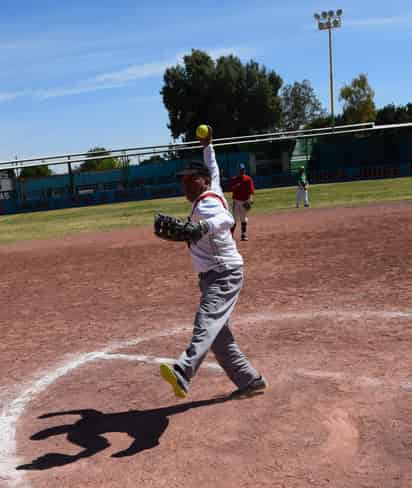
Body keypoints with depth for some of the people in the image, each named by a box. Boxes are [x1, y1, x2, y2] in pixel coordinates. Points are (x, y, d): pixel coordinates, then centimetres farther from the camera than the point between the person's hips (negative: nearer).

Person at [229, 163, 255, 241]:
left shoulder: (248, 179, 1)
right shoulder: (234, 179, 4)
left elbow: (251, 190, -4)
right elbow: (230, 189, 1)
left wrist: (250, 199, -17)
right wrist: (235, 186, -17)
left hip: (245, 201, 0)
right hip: (236, 201, 0)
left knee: (244, 219, 7)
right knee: (235, 218, -6)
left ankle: (244, 235, 12)